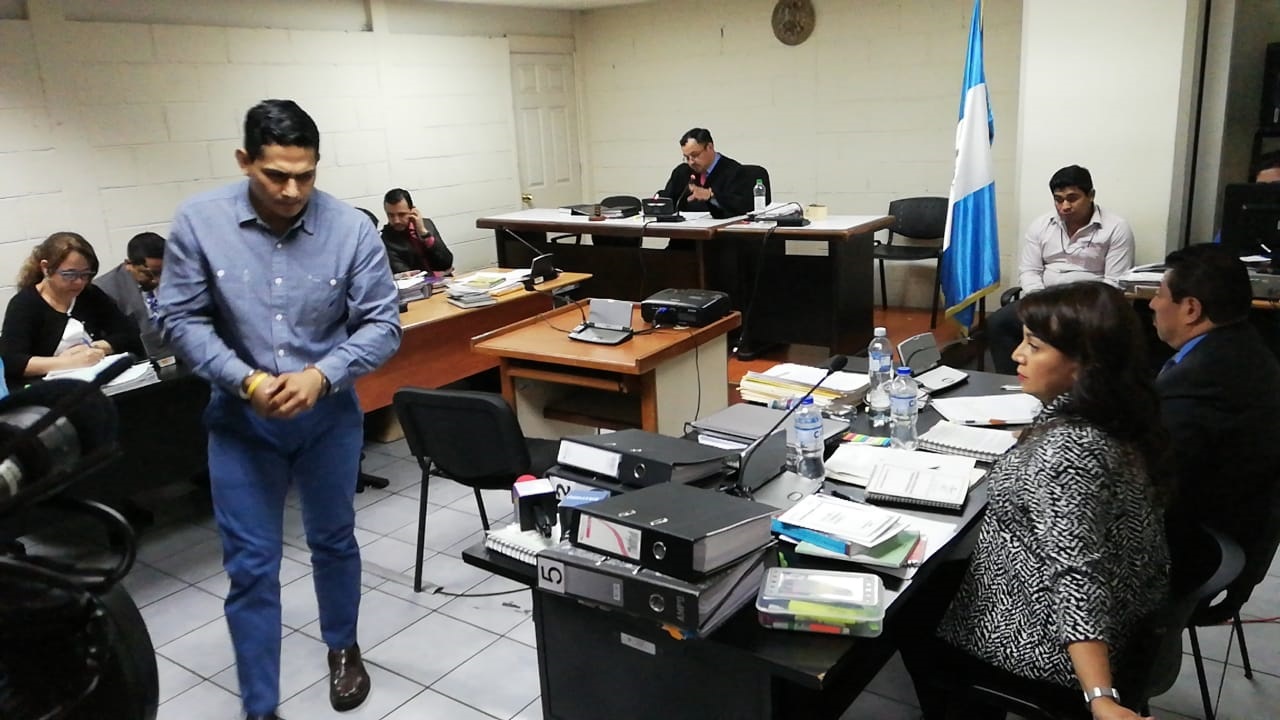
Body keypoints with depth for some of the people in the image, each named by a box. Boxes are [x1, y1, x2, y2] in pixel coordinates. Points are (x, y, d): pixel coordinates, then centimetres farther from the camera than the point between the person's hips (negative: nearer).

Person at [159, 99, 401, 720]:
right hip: (240, 418, 0)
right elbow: (181, 319, -8)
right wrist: (246, 380, -21)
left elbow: (382, 324, -11)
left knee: (333, 541, 19)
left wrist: (321, 376, -25)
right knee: (250, 566, 5)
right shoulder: (199, 221, -13)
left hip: (329, 413, 1)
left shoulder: (351, 229, -15)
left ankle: (343, 648, 45)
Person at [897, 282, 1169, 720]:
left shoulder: (1067, 452, -34)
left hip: (1053, 642, -9)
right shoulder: (1112, 415, -6)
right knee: (936, 581, 26)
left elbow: (1078, 579, -38)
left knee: (911, 614, 14)